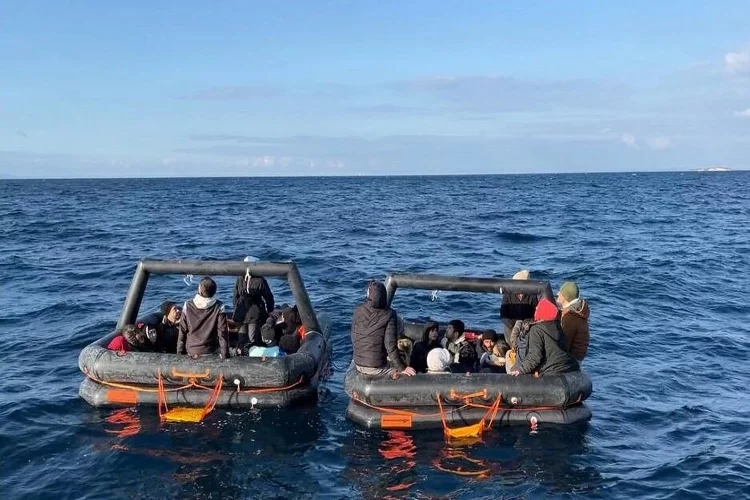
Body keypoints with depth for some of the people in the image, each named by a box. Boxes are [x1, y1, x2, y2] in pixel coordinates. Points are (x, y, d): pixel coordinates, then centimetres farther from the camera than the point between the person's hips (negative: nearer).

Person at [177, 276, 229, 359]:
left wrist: (179, 353, 6)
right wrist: (225, 355, -5)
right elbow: (222, 333, -13)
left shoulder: (188, 306, -10)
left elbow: (182, 332, -4)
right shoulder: (218, 307, -15)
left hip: (191, 353, 2)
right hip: (211, 352, -2)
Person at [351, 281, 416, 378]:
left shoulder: (358, 311, -4)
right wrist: (402, 368, -10)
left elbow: (354, 340, 5)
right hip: (377, 369, -6)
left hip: (359, 366, 6)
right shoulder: (389, 315, -16)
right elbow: (390, 345, -19)